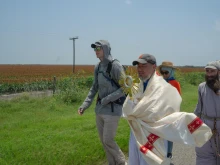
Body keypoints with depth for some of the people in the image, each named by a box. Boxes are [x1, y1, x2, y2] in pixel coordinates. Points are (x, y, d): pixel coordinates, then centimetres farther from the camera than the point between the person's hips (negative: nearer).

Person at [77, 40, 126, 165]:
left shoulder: (115, 66, -14)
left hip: (113, 109, -7)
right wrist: (85, 105, 6)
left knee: (108, 140, -1)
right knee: (103, 140, 12)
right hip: (100, 109, 7)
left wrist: (107, 99, -17)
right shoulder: (98, 67, 7)